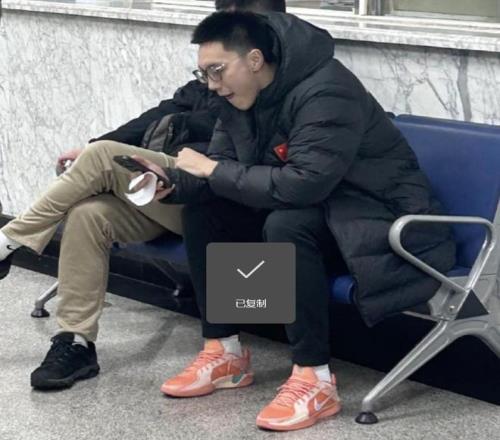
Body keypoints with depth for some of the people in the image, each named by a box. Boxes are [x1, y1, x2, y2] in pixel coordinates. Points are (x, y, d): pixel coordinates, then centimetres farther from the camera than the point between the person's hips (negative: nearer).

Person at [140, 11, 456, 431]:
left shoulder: (325, 92, -27)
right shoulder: (241, 97, 0)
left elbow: (303, 184, -36)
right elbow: (220, 166, 4)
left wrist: (214, 171, -27)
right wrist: (171, 182, -18)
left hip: (383, 218, -9)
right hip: (313, 210, 9)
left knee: (286, 226, -36)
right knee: (202, 213, -5)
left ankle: (314, 379, -28)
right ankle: (225, 352, 3)